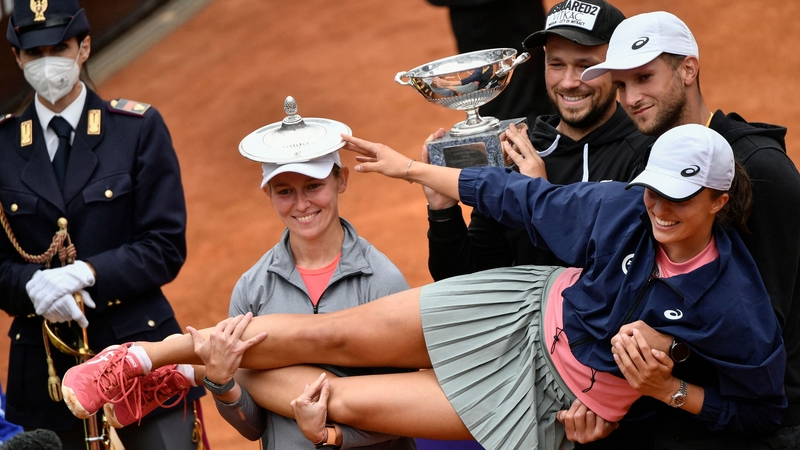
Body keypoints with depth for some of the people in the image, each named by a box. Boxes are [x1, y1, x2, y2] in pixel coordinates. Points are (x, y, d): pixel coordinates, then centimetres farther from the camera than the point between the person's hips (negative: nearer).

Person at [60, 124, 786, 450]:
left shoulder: (735, 306, -23)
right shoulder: (622, 209, -15)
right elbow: (520, 198, -2)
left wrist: (664, 388, -23)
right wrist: (411, 169, 6)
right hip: (527, 312, 3)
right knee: (329, 335, -5)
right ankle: (142, 359, 8)